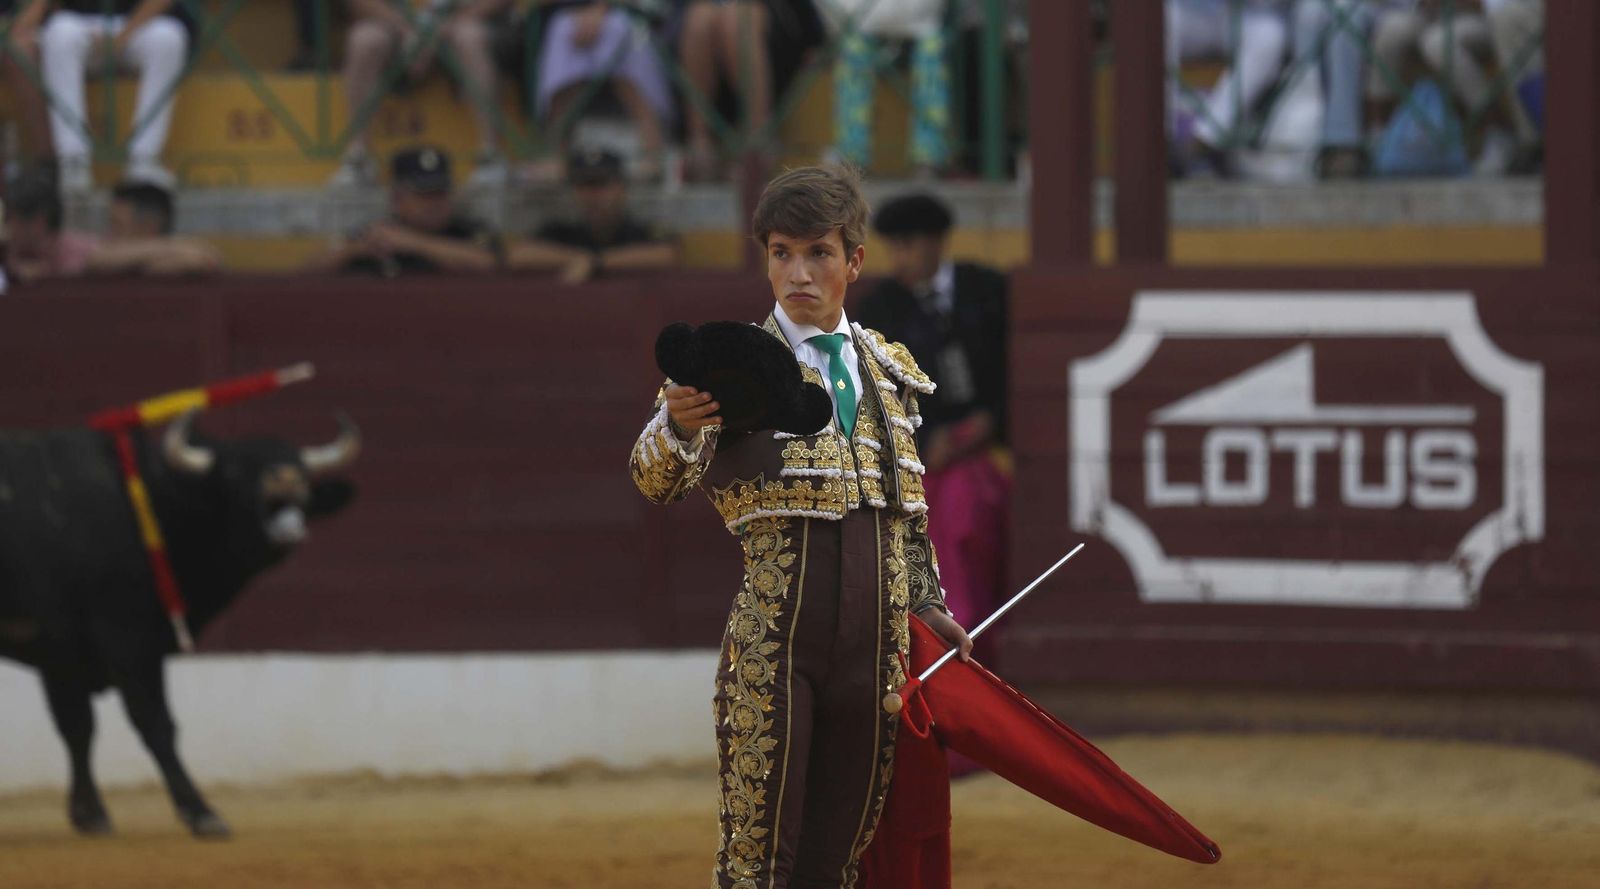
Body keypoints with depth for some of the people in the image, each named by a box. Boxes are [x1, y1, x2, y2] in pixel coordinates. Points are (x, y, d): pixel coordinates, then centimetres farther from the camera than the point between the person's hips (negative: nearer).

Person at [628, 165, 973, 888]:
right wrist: (677, 424, -35)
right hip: (774, 638, -4)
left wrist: (927, 600, 20)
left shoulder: (890, 369, 12)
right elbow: (655, 481, -15)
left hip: (874, 639, 4)